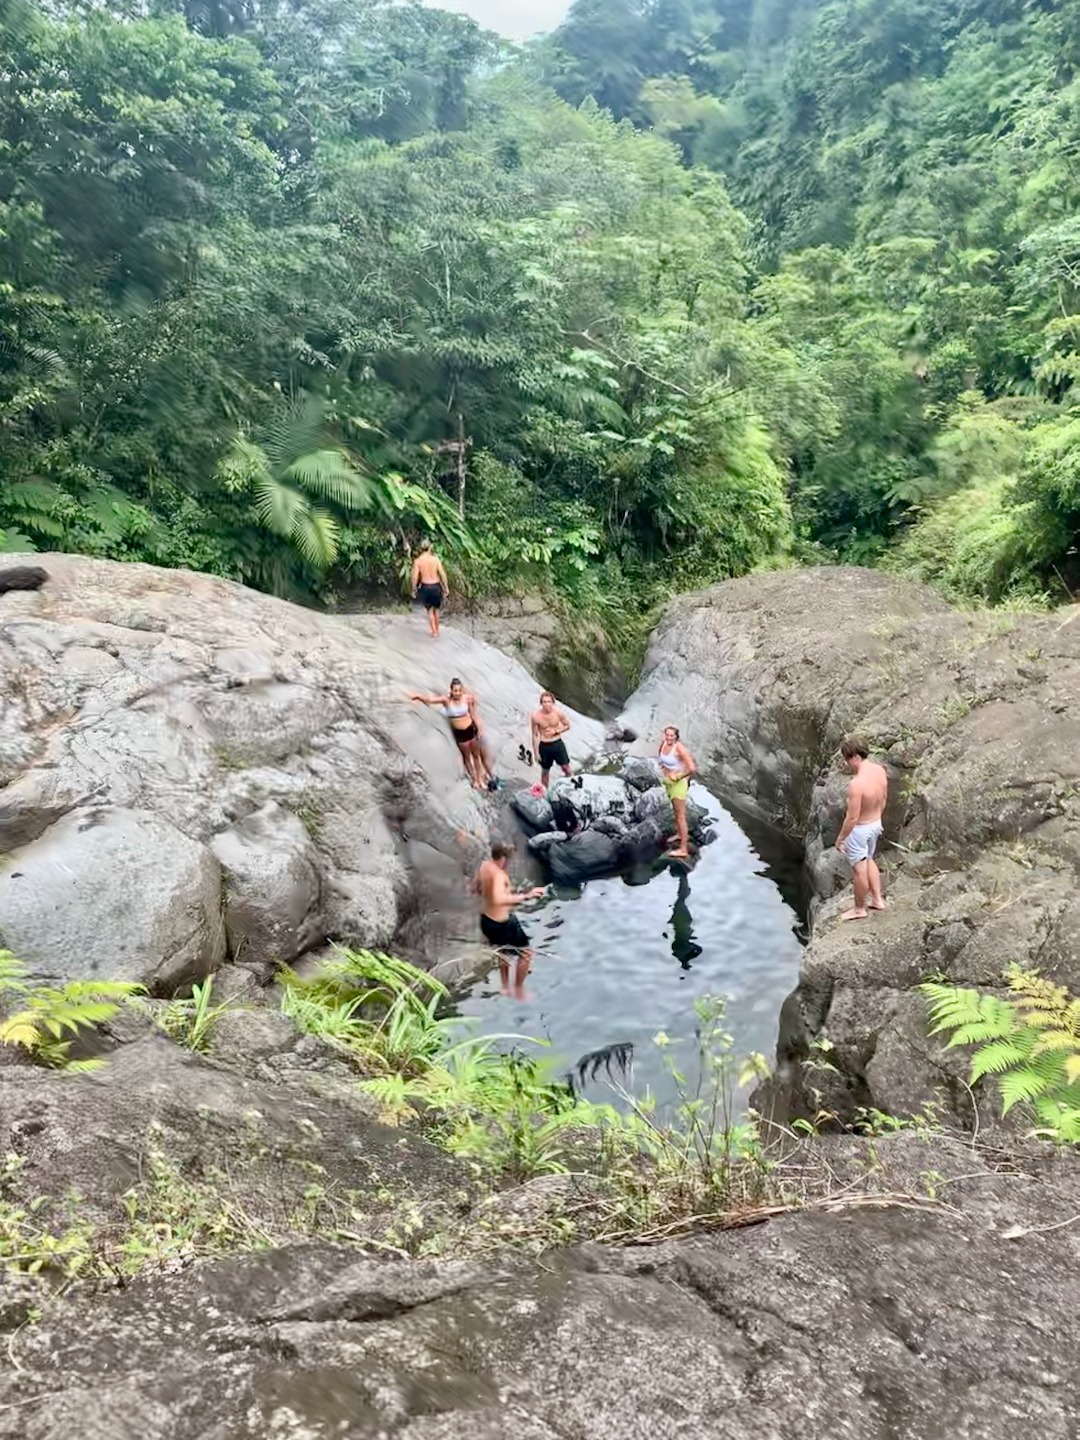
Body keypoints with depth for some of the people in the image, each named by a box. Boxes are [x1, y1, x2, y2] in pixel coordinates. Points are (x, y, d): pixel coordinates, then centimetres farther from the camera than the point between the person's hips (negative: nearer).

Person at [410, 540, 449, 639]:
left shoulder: (417, 561, -7)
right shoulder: (435, 559, -6)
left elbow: (415, 577, -9)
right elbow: (443, 574, -6)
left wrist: (414, 589, 5)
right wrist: (446, 588, 2)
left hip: (425, 587, -1)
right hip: (436, 586, 1)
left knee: (430, 610, 12)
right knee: (436, 609, 19)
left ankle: (434, 632, 8)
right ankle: (437, 631, 29)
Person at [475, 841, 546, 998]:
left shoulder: (484, 866, -3)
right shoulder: (499, 875, -30)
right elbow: (498, 900, -49)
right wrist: (525, 896, -46)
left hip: (486, 920, 9)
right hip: (501, 924, -9)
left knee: (504, 952, 34)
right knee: (526, 952, 14)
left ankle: (506, 987, 48)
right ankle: (519, 991, 26)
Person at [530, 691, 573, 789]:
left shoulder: (558, 712, -13)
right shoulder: (535, 716, -16)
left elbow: (567, 725, 4)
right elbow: (535, 735, -6)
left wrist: (556, 731, -14)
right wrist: (536, 752, -4)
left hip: (558, 744, 1)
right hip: (544, 746, -1)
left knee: (566, 768, 4)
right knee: (545, 771, 14)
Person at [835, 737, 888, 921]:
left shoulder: (857, 784, -36)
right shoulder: (880, 770, -12)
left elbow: (852, 818, -27)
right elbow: (883, 800, 5)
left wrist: (840, 838, -13)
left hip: (859, 829, -8)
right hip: (875, 824, 8)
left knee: (859, 869, 11)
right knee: (869, 860, 29)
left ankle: (859, 909, 30)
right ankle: (877, 899, 39)